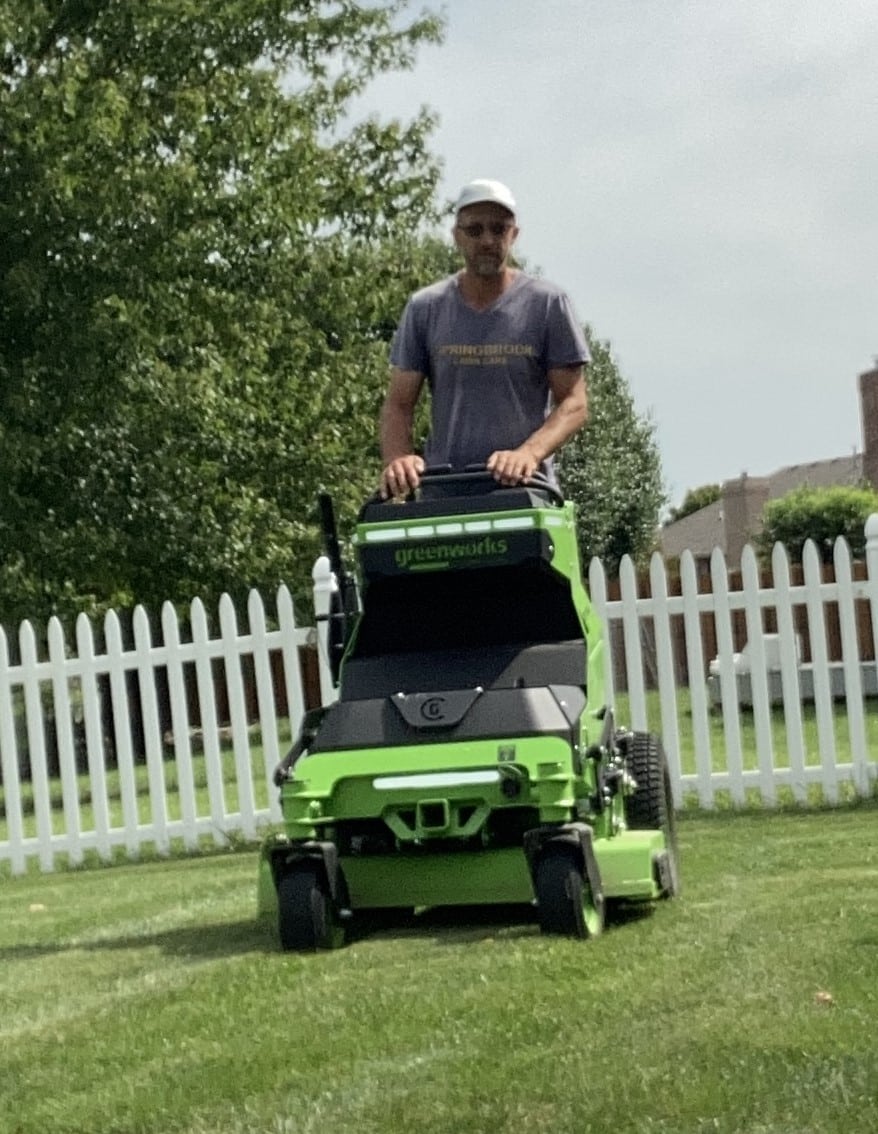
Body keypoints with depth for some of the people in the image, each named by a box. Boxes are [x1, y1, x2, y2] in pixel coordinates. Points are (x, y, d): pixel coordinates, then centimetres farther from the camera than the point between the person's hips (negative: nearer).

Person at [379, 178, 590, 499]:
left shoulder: (547, 304, 5)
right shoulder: (425, 308, 11)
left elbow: (574, 403, 2)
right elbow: (398, 405, 10)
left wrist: (529, 452, -17)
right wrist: (396, 459, -12)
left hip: (524, 488, -1)